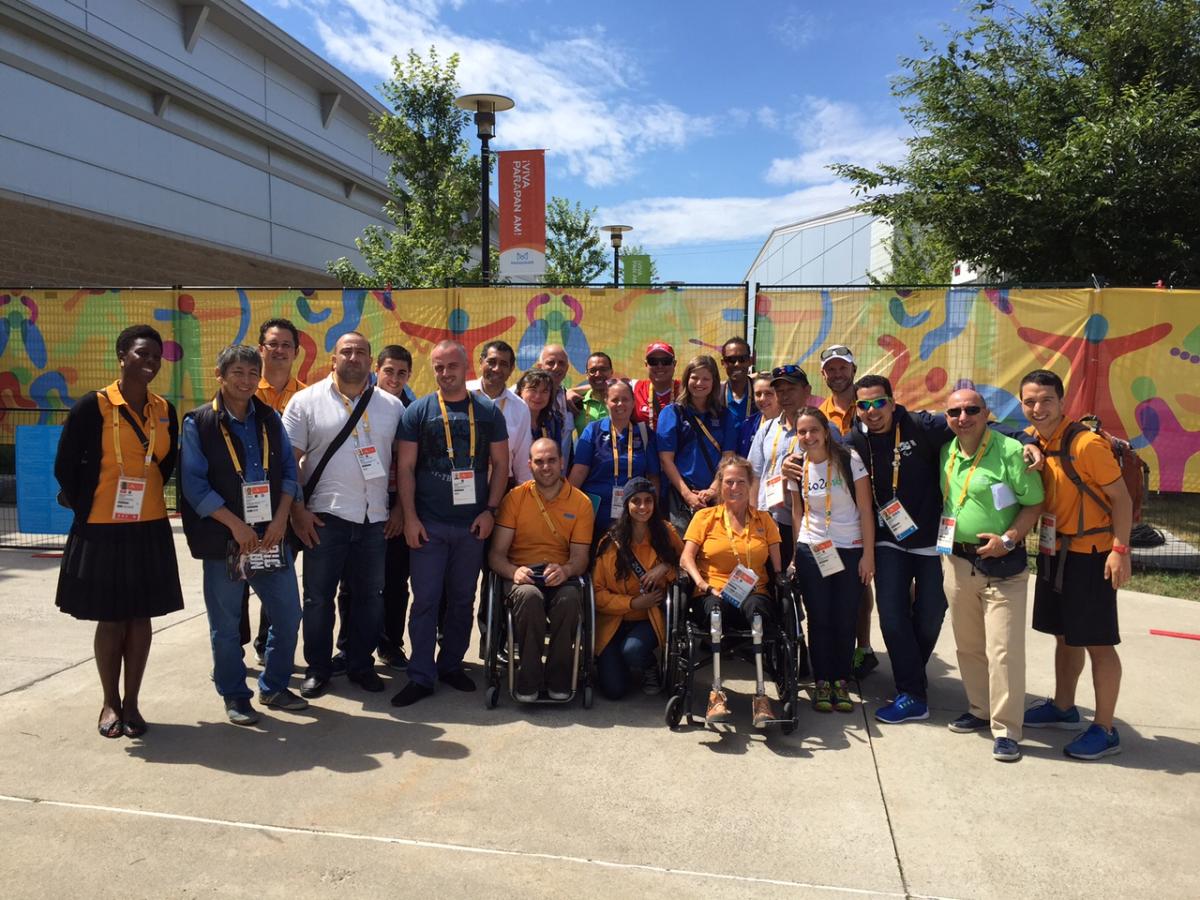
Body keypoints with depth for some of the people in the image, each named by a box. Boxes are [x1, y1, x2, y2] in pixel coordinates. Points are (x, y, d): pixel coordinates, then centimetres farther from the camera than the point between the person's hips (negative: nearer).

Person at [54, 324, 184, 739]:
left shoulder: (165, 410, 3)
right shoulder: (92, 406, -10)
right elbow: (65, 466, -4)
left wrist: (145, 496, 11)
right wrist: (87, 507, 4)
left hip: (150, 530, 4)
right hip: (102, 530, -3)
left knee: (140, 617, 9)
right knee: (110, 619, 7)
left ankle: (132, 702, 22)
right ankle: (110, 703, 23)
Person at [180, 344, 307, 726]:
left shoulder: (270, 418, 7)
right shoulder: (199, 423, -4)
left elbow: (289, 469, 7)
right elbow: (194, 483, -9)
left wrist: (280, 518, -6)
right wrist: (235, 525, -15)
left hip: (271, 536, 4)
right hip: (222, 539, -3)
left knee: (288, 614, 9)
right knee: (226, 625, 7)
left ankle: (274, 687, 28)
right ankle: (235, 696, 25)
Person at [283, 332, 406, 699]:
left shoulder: (392, 406, 7)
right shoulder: (306, 401, 0)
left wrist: (400, 509, 5)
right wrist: (297, 510, -8)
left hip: (376, 518, 3)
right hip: (324, 516, -2)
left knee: (370, 596, 11)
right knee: (318, 596, 7)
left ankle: (361, 664, 27)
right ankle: (317, 668, 23)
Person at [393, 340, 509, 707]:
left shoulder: (488, 411, 5)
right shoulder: (418, 411, 1)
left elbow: (500, 464, 6)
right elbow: (405, 467, 0)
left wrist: (490, 510, -3)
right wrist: (409, 517, -7)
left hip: (472, 524, 2)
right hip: (428, 524, -1)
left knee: (462, 599, 11)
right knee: (425, 600, 1)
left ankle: (451, 665, 26)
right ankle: (421, 676, 9)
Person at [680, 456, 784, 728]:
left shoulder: (764, 520, 21)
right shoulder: (705, 517, 16)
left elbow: (777, 567, 15)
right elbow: (686, 558, 3)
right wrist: (703, 585, -14)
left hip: (753, 595, 1)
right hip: (714, 596, -1)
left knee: (756, 606, -37)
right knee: (715, 607, -38)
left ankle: (761, 695, -42)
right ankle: (717, 692, -41)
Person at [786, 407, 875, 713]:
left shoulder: (849, 460, -9)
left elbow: (865, 510, -7)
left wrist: (868, 554, -9)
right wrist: (797, 553, 6)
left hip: (850, 550, -2)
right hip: (811, 551, 2)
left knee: (845, 619, 3)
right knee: (819, 619, 5)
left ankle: (841, 682, 18)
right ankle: (822, 683, 16)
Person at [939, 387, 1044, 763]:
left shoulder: (1010, 451, -12)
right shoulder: (946, 453, 7)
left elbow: (1034, 503, -9)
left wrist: (1008, 539, -19)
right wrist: (940, 540, 10)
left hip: (1001, 566, -6)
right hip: (956, 560, 6)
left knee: (1003, 649, -5)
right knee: (968, 645, 16)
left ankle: (1006, 730, 5)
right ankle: (980, 709, 32)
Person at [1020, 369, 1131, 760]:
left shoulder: (1086, 443, -20)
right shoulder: (1031, 440, 2)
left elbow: (1121, 498, -15)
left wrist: (1120, 550, -19)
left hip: (1090, 555, -7)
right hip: (1053, 551, 7)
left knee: (1098, 642, 2)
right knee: (1064, 635, 19)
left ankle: (1105, 730, 13)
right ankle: (1063, 708, 35)